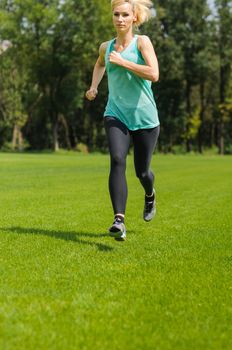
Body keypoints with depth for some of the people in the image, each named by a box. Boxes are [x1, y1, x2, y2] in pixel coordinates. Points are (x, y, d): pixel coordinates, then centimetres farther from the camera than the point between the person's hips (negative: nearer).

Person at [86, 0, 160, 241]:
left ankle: (150, 195, 47)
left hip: (144, 117, -2)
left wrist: (122, 61, -18)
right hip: (115, 115, 2)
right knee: (117, 161, -23)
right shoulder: (106, 47, 9)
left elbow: (154, 74, -20)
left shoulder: (142, 42, -4)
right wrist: (94, 86, 19)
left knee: (142, 172, 9)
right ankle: (119, 221, -30)